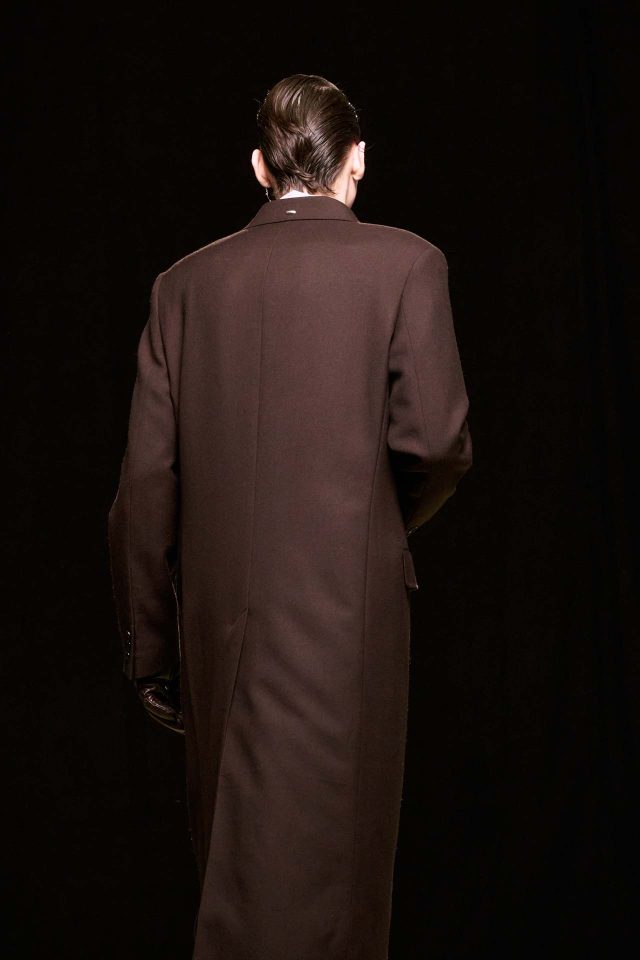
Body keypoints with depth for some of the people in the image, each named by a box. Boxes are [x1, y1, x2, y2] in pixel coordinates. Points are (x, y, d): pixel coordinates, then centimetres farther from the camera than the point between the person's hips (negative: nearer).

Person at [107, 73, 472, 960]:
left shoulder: (186, 281, 7)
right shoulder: (404, 262, -2)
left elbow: (146, 482, 4)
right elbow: (436, 441, -12)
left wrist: (151, 649, 11)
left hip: (219, 618, 4)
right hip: (345, 611, -4)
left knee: (235, 852, 19)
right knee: (320, 857, 5)